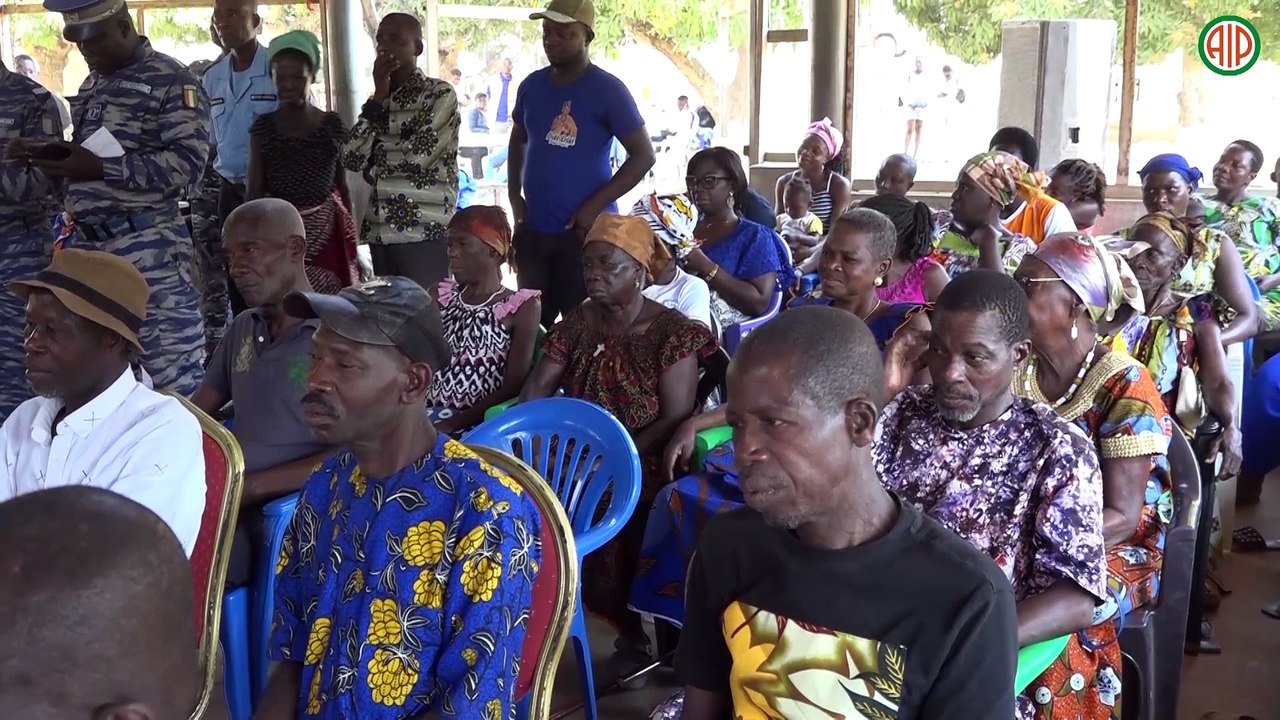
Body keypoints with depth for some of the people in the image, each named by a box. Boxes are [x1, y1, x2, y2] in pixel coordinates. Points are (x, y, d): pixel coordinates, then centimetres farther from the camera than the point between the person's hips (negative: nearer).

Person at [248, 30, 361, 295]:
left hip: (328, 231, 1)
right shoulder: (263, 127, 4)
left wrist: (352, 245, 12)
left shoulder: (332, 125, 6)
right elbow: (255, 191, 4)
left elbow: (342, 186, 11)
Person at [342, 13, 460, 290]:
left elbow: (419, 154, -14)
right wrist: (379, 97, 1)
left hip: (425, 230, -6)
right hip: (382, 229, 6)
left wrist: (375, 165, 2)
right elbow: (351, 158, 3)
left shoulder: (441, 94, -2)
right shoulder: (380, 99, 16)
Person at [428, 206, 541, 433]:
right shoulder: (439, 297, 15)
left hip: (478, 425, -5)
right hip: (427, 416, 5)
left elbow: (512, 388, -7)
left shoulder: (523, 307, 0)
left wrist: (452, 424, -16)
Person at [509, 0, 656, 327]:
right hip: (533, 230, 6)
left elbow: (643, 155, -11)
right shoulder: (532, 85, 7)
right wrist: (514, 196, 8)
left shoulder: (608, 90, -9)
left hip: (585, 231, -5)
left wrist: (595, 206, -16)